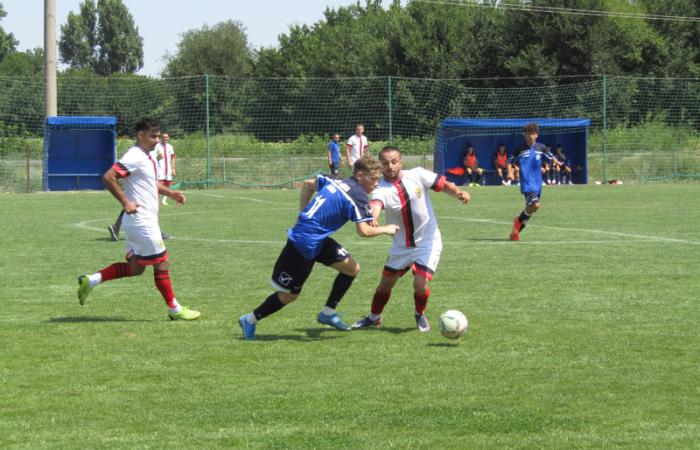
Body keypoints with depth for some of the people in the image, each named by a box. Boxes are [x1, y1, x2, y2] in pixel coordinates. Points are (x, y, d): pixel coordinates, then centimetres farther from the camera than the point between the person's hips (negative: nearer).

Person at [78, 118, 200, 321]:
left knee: (135, 267, 13)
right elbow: (108, 177, -23)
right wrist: (125, 202, -25)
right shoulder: (134, 157, -16)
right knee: (161, 263, -1)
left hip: (146, 220, 10)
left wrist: (170, 193, 18)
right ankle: (174, 309, 8)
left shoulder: (147, 158, 15)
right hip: (142, 221, -10)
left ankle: (90, 281, 13)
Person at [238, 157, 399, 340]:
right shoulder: (358, 196, -17)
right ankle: (250, 320, 21)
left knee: (352, 268, 10)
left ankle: (328, 313, 20)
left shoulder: (337, 182, 8)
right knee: (288, 295, 4)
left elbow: (308, 184, 23)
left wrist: (304, 214, 24)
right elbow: (364, 231, -24)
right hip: (305, 244, -9)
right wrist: (385, 229, -6)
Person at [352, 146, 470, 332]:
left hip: (428, 242, -2)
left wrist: (459, 193, -26)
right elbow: (375, 205, -40)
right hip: (401, 246, 2)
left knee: (420, 284, -15)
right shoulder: (381, 190, -18)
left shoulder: (417, 175, -13)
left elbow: (444, 185, -5)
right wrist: (371, 218, -64)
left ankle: (420, 315, 17)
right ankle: (374, 317, 40)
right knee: (385, 284, 11)